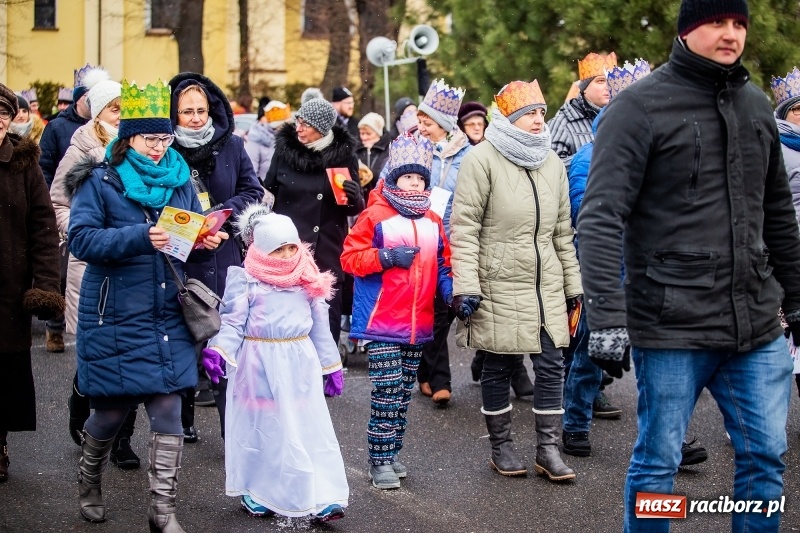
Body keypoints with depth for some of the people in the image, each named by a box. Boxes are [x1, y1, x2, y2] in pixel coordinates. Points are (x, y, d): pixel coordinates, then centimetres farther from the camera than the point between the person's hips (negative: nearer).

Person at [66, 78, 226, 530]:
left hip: (168, 319, 4)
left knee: (168, 411, 0)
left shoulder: (181, 181, 9)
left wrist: (207, 242, -7)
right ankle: (89, 483, 34)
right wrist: (140, 237, -28)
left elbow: (193, 245, 17)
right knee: (112, 411, 6)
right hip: (116, 319, -4)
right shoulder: (100, 182, -5)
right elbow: (82, 238, -18)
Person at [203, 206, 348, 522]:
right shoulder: (245, 279, -6)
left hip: (300, 362, 3)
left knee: (310, 430, 1)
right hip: (260, 363, -3)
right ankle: (255, 493, 23)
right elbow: (233, 323, -8)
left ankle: (323, 498, 3)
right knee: (260, 427, 8)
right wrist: (218, 350, -26)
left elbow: (320, 325, 12)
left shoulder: (308, 279, 6)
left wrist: (331, 366, 13)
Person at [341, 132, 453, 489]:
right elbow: (350, 258, -7)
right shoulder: (375, 216, -6)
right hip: (382, 324, -6)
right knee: (387, 393, -8)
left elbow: (443, 263, 17)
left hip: (419, 324, 6)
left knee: (404, 393, 13)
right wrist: (386, 258, -19)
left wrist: (450, 289, -2)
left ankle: (392, 454, 23)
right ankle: (380, 462, -1)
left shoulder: (433, 221, 10)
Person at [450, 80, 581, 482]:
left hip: (546, 284, 5)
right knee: (498, 366, 6)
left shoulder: (552, 162, 11)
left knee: (551, 365, 2)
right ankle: (501, 446, 19)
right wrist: (465, 285, -17)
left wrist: (573, 283, 16)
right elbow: (464, 226, -11)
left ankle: (548, 449, 10)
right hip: (499, 284, -5)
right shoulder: (483, 159, -8)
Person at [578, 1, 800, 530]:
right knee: (658, 461, 4)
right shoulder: (641, 105, -7)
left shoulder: (756, 105, 12)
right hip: (672, 328, -5)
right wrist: (607, 318, -21)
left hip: (757, 325, 6)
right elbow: (602, 217, -13)